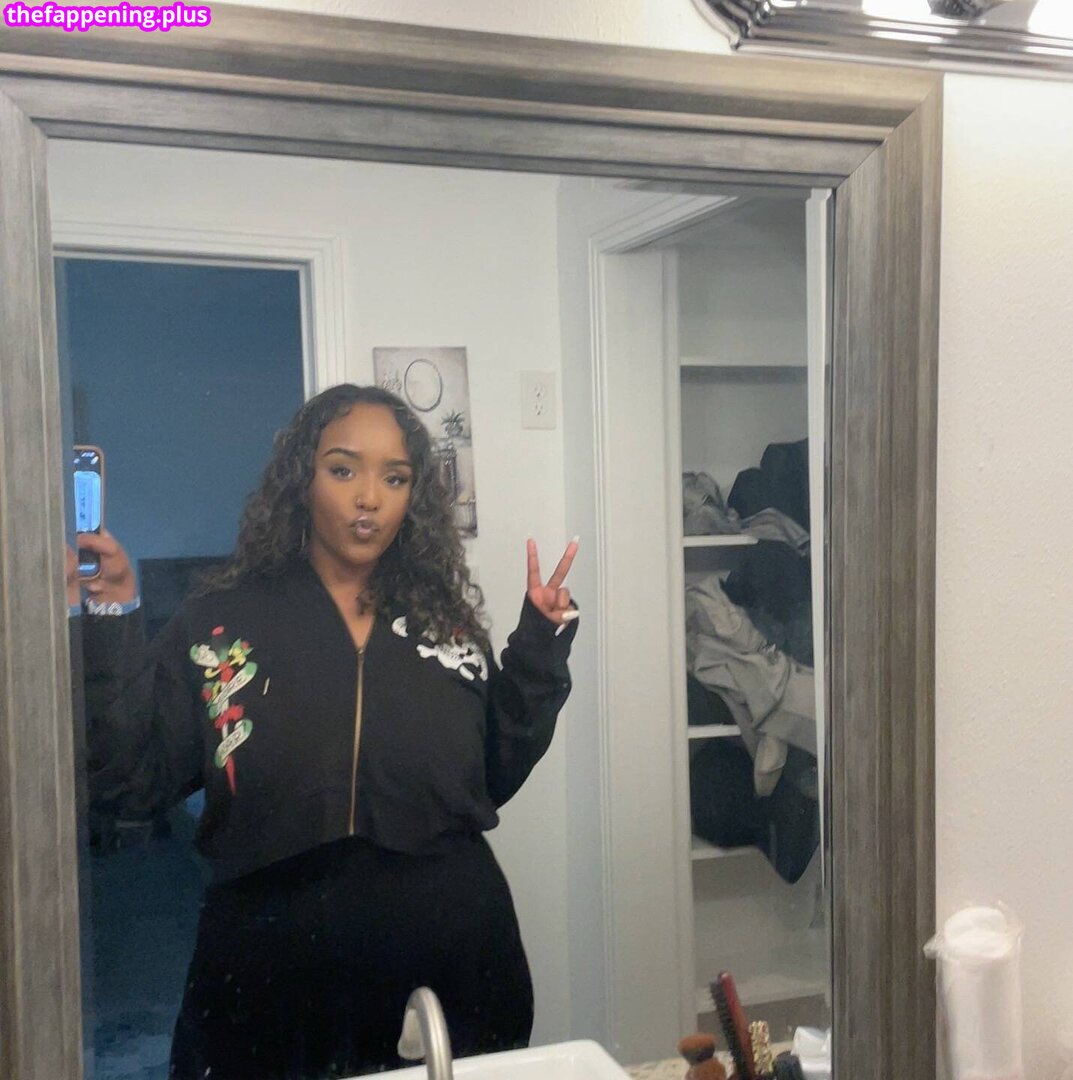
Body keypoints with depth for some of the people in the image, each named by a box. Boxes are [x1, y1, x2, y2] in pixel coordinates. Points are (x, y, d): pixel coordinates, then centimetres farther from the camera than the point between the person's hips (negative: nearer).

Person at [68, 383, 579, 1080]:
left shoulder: (445, 614, 4)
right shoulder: (221, 622, -3)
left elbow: (495, 779, 5)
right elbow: (133, 786, -8)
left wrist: (540, 645, -2)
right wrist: (112, 626, -15)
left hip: (451, 955, 2)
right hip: (273, 968, -2)